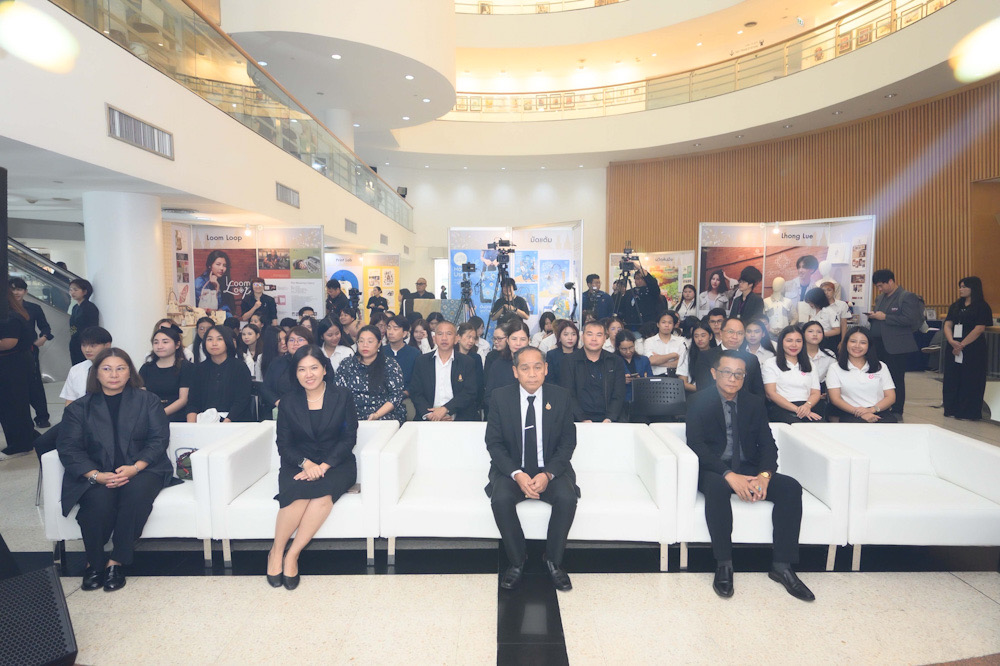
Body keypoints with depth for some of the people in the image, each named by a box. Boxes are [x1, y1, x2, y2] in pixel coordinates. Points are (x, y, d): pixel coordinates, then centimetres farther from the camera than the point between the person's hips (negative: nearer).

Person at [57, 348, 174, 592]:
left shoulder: (148, 400, 10)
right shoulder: (79, 408, 13)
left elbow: (159, 439, 0)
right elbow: (68, 448, 1)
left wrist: (135, 467, -18)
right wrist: (96, 475, -17)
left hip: (141, 469, -1)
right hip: (96, 474, 1)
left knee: (136, 492, -33)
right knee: (99, 499, -31)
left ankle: (116, 561, -19)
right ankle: (94, 562, -8)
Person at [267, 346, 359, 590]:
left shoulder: (342, 396, 0)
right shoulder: (288, 403, 6)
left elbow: (349, 437, -4)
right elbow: (284, 444, 3)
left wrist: (323, 466, -16)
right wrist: (305, 463, -17)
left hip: (336, 463, -1)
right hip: (299, 464, 1)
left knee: (324, 493, -33)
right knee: (300, 492, -32)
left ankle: (292, 555, -20)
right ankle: (276, 552, -12)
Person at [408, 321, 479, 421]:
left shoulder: (468, 363, 7)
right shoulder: (422, 362, 12)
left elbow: (470, 392, -1)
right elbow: (415, 392, 7)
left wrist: (445, 409, -12)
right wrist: (428, 414, -9)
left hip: (459, 420, 0)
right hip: (429, 421, 1)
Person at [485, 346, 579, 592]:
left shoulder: (561, 397, -4)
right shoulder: (500, 397, -5)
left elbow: (568, 442, -2)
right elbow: (494, 443, -5)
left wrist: (548, 474, -19)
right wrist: (517, 474, -21)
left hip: (551, 469, 0)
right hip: (512, 469, 0)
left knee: (567, 498, -27)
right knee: (500, 499, -28)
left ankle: (554, 561, -3)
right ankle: (517, 560, -3)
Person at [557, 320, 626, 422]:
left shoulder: (615, 362, 13)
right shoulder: (569, 361, 7)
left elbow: (619, 396, 7)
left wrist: (609, 419, -10)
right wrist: (583, 419, -15)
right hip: (579, 421, -2)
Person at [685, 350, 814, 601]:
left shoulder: (754, 403, 10)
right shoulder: (699, 402, -3)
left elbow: (767, 444, 4)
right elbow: (696, 445, -14)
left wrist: (764, 475, -18)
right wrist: (729, 475, -27)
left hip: (748, 468, 5)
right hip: (714, 470, -4)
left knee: (791, 487, -21)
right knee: (717, 487, -37)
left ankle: (782, 565, -12)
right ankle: (724, 565, -23)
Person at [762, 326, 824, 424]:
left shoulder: (809, 365, 26)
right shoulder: (771, 364, 10)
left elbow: (815, 393, 16)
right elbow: (771, 393, -1)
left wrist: (807, 406, -9)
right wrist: (796, 409, -13)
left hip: (808, 408, 4)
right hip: (781, 408, -3)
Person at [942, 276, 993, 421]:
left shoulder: (982, 307, -3)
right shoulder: (955, 306, 12)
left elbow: (979, 328, -12)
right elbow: (947, 325, 4)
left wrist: (962, 345, -16)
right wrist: (952, 342, -13)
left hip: (973, 349, -5)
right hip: (953, 349, 5)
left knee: (970, 381, -1)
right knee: (952, 379, 6)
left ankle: (969, 412, 7)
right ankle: (953, 409, 14)